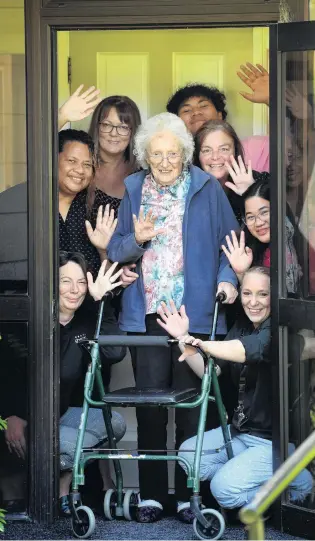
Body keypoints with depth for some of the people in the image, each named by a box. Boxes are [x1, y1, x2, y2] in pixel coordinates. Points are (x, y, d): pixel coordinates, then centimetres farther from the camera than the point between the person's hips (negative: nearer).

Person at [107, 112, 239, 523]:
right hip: (145, 314, 2)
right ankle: (152, 494, 8)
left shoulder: (207, 189, 4)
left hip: (195, 314, -2)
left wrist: (227, 278, -10)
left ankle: (189, 495, 8)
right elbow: (115, 251, 13)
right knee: (150, 404, 1)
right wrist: (136, 239, -8)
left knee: (191, 405, 1)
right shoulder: (133, 191, 11)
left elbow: (229, 242, 7)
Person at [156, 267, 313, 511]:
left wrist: (202, 345, -56)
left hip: (277, 440, -8)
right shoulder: (242, 328, 6)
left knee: (224, 488, -19)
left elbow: (253, 349, -41)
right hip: (242, 431, 8)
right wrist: (184, 339, -11)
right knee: (188, 455, -1)